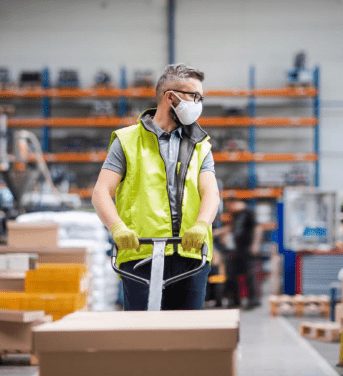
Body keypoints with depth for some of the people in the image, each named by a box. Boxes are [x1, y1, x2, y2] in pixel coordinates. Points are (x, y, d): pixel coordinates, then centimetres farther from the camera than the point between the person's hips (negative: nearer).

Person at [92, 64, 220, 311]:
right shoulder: (128, 141, 10)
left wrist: (201, 225, -18)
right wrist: (118, 227, -19)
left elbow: (211, 193, 4)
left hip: (191, 256, 3)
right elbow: (101, 193, 1)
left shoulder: (200, 146, 20)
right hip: (141, 254, -3)